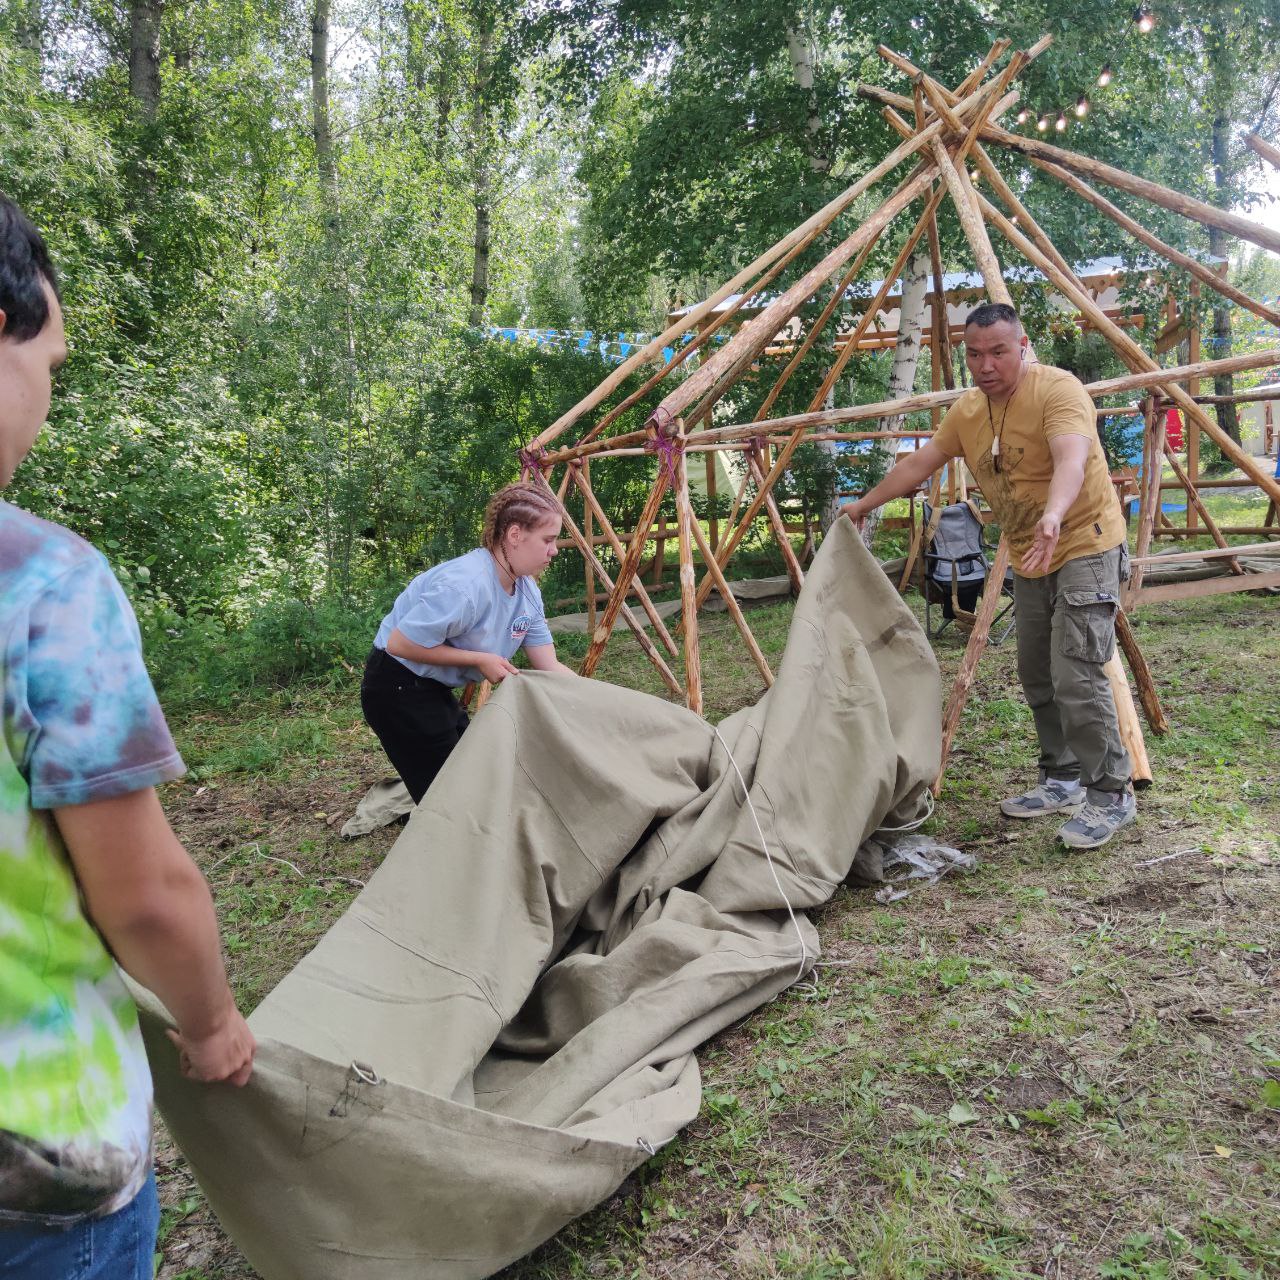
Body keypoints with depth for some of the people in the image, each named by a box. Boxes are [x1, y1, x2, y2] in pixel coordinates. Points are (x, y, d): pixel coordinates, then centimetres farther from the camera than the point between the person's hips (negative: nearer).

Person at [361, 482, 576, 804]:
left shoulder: (527, 591, -2)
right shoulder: (465, 584, -31)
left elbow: (549, 666, 0)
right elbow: (400, 644, -27)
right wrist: (480, 659, -23)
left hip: (435, 689, 9)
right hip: (397, 689, -9)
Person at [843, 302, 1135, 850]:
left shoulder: (1058, 390, -20)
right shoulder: (968, 409, 4)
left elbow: (1072, 459, -37)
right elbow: (920, 461, 16)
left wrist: (1053, 516, -56)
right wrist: (866, 503, 19)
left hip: (1085, 544, -8)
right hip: (1029, 558, 8)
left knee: (1075, 673, -17)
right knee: (1036, 676, 12)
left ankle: (1111, 794, -2)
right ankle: (1063, 780, 26)